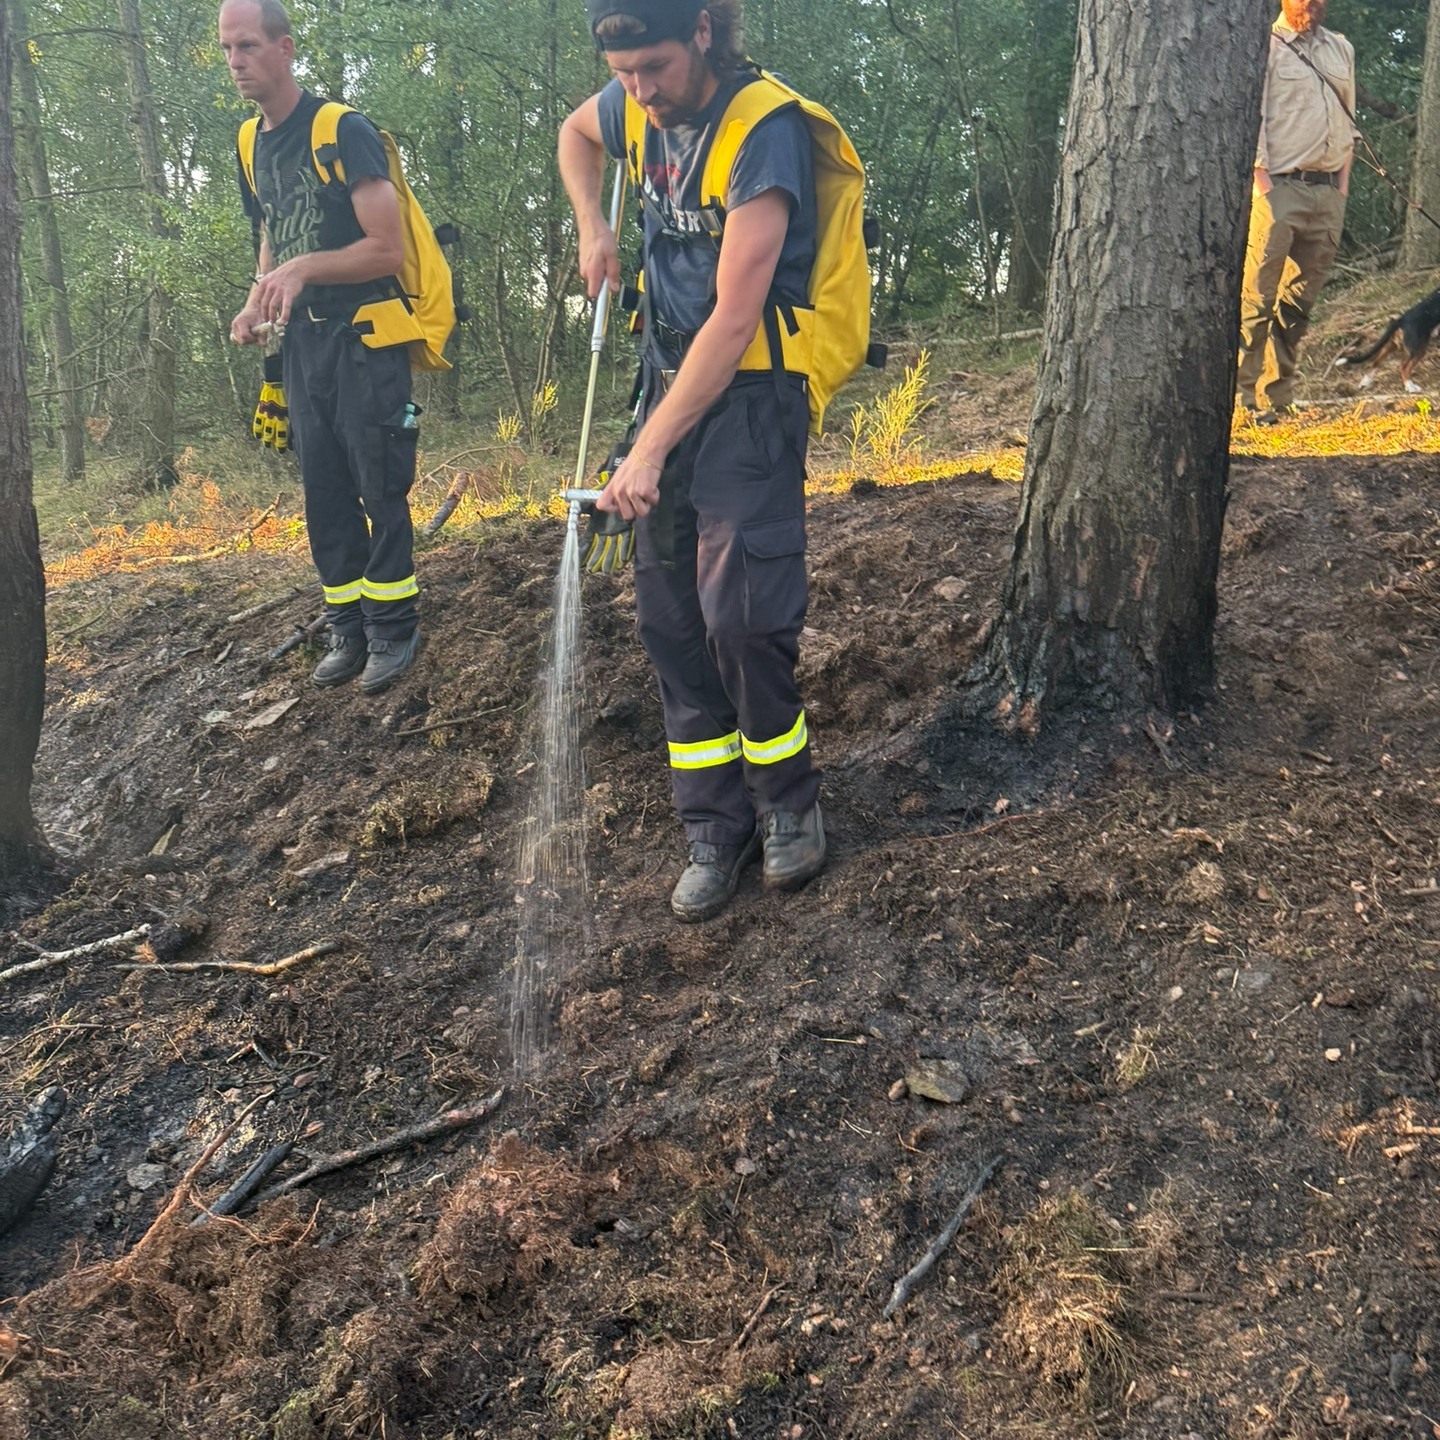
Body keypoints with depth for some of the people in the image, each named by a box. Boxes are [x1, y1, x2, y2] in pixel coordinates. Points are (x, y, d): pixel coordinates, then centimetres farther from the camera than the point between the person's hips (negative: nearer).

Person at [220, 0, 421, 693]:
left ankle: (393, 630, 6)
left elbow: (388, 247, -16)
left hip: (364, 338, -7)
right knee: (324, 494, 8)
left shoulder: (344, 131, -11)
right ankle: (347, 630, 17)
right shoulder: (252, 146, 12)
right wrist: (257, 305, 5)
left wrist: (305, 268, -26)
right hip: (303, 343, 7)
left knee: (380, 490, -4)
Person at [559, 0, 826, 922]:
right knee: (671, 618, 5)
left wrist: (648, 452, -24)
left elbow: (735, 319, -23)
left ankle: (788, 801, 12)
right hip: (670, 378, 8)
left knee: (741, 615, -14)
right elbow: (576, 133, 31)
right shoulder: (638, 108, 5)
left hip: (751, 396, -7)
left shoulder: (765, 133, -18)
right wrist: (594, 228, 11)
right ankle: (717, 831, 15)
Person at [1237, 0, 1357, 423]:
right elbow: (1250, 116, -5)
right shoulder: (1264, 45, 1)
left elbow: (1348, 120, 21)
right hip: (1280, 187, -6)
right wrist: (1262, 180, -13)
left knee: (1299, 304, 6)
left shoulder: (1342, 50, 20)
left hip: (1328, 193, 6)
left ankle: (1276, 399, 11)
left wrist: (1343, 182, 11)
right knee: (1256, 300, -11)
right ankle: (1242, 397, -9)